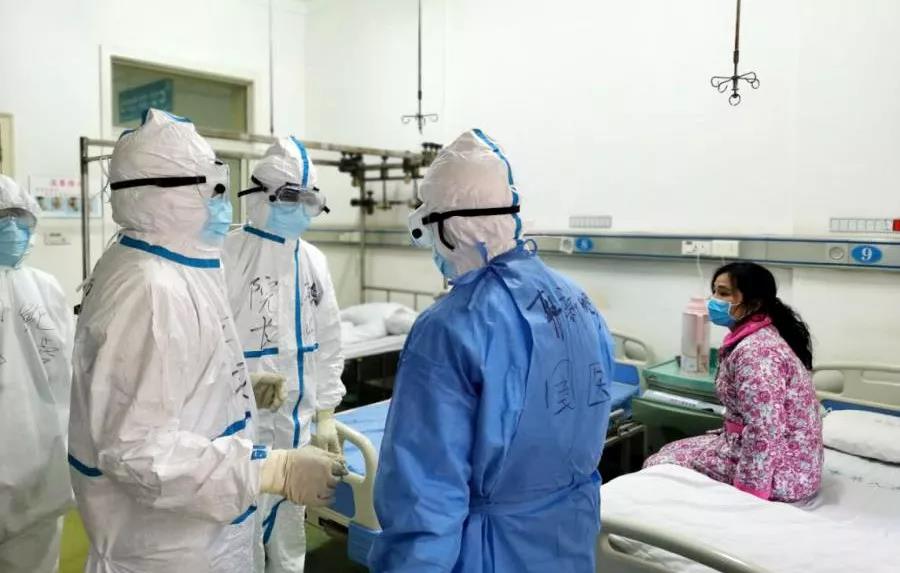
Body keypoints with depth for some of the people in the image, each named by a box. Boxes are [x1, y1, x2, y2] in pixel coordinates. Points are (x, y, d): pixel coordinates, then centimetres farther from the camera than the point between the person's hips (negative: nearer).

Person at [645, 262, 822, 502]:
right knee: (671, 450, 16)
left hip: (779, 472, -9)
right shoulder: (757, 339, 7)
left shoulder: (755, 351, -25)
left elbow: (765, 430, -28)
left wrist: (748, 490, -22)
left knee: (659, 465, -2)